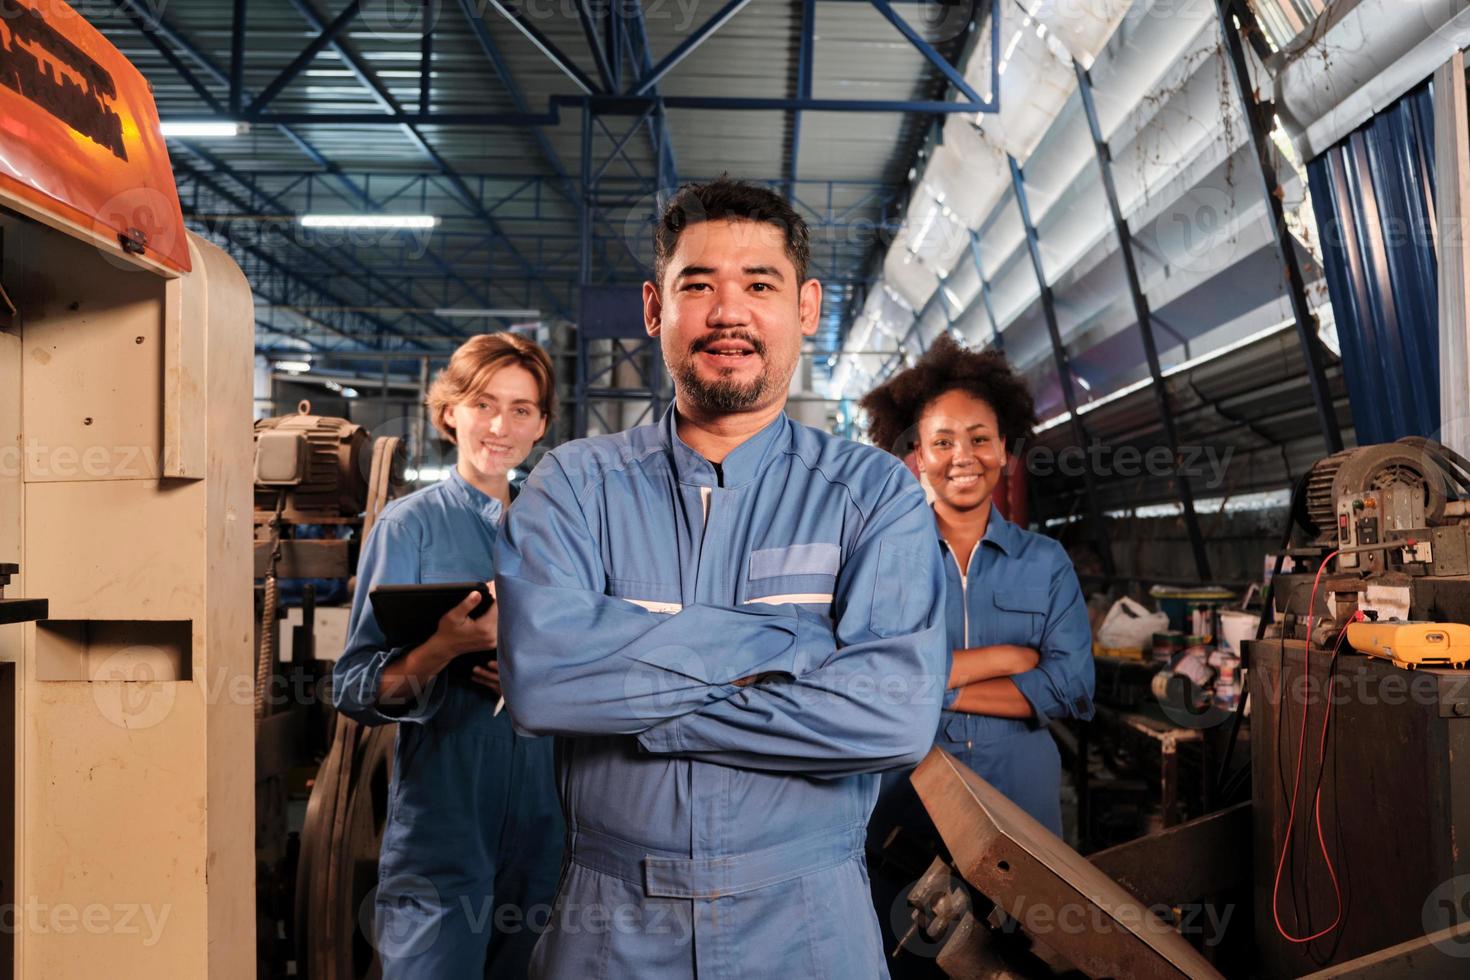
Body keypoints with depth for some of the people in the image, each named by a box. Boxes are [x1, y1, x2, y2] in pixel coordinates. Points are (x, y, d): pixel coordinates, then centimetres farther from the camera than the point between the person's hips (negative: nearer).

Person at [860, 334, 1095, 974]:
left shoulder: (1045, 562, 4)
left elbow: (1072, 687, -6)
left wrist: (938, 689, -12)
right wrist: (1013, 656, -11)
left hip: (1020, 795, 2)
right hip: (904, 797, -1)